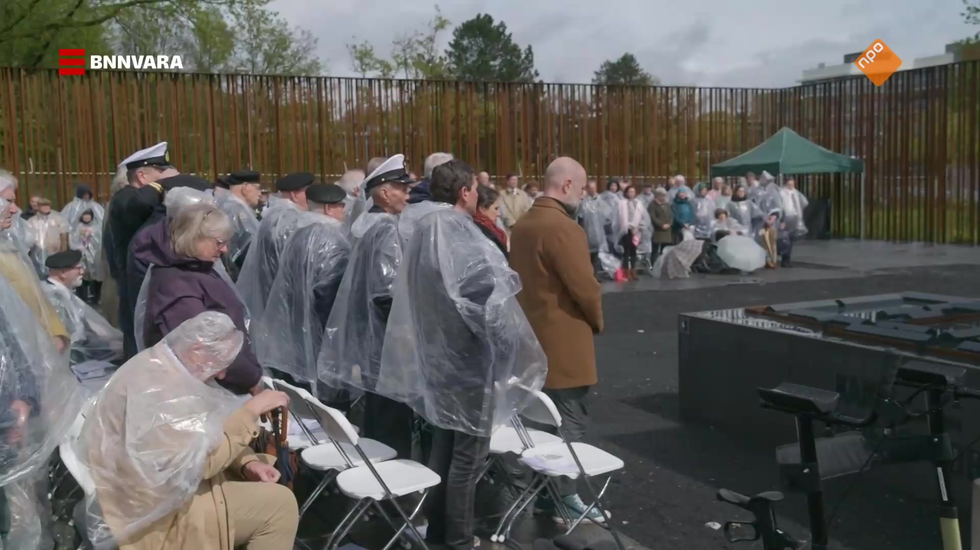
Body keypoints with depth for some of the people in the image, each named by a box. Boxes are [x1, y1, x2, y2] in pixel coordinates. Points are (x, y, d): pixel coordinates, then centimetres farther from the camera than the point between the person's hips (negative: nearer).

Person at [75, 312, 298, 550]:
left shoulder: (165, 369, 6)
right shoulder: (157, 389, -26)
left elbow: (207, 440, 11)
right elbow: (202, 459, -28)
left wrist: (247, 463, -5)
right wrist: (252, 410, -22)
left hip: (162, 486, 10)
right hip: (154, 510, -10)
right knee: (278, 504, -15)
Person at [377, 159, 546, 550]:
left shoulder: (425, 231, 5)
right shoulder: (461, 235, -20)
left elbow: (413, 296, 12)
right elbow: (487, 296, -23)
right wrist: (510, 346, -12)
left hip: (438, 353, 9)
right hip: (468, 355, -9)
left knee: (444, 445, 18)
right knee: (469, 452, 2)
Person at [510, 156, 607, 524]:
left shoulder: (523, 224, 10)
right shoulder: (564, 228, -20)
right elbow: (585, 287, -21)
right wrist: (597, 322, -3)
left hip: (533, 337, 9)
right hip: (563, 342, -9)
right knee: (569, 422, 1)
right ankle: (562, 497, 8)